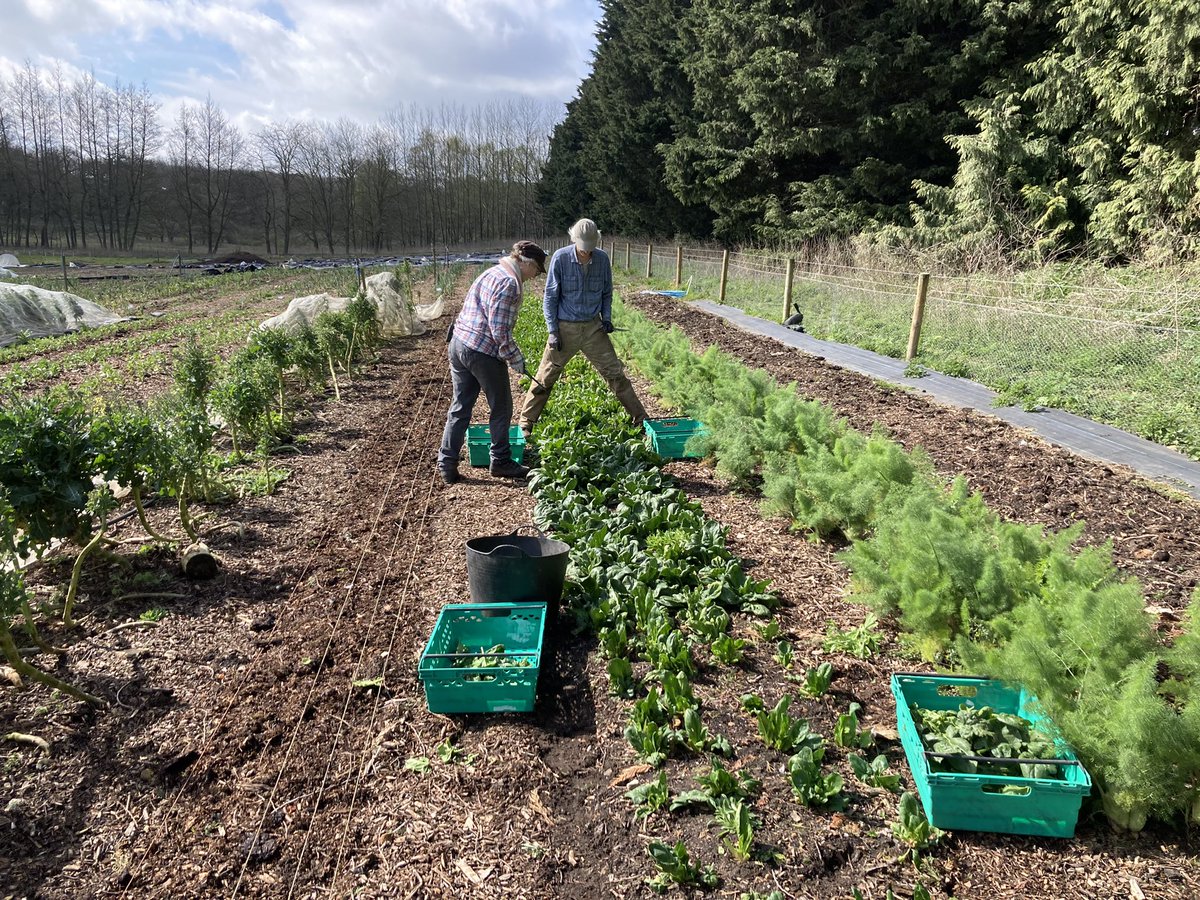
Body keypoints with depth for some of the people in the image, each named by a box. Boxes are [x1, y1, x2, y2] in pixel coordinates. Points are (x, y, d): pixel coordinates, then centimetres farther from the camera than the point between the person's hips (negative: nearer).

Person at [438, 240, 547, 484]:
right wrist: (516, 359, -8)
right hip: (483, 352, -9)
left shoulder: (492, 273, 16)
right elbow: (500, 331, -20)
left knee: (460, 407, 14)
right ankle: (501, 461, 20)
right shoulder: (510, 283, -15)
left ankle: (447, 464, 15)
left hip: (458, 344, 9)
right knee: (501, 409, 8)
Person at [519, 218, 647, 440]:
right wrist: (552, 331, -10)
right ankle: (526, 425, 14)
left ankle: (640, 419, 15)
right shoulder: (560, 258, -12)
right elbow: (550, 297, -7)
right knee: (544, 379, 3)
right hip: (565, 328, -2)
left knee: (615, 373, 5)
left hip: (593, 327, 2)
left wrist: (607, 318, -3)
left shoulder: (602, 259, -3)